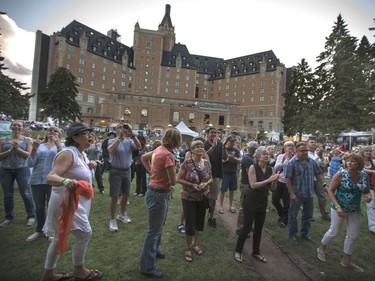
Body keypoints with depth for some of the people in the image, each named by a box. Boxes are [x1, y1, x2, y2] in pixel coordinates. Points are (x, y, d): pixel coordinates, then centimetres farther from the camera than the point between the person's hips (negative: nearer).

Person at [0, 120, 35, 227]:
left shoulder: (27, 140, 2)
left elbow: (29, 154, -5)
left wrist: (18, 148, -16)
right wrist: (10, 150, -12)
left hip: (22, 169, -2)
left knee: (25, 193, -1)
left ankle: (31, 216, 8)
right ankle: (9, 217, 23)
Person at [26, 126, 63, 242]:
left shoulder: (61, 146, 5)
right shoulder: (39, 146, 11)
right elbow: (30, 164, 2)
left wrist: (58, 145, -23)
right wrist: (34, 149, -11)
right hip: (37, 180, 3)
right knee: (39, 207, 14)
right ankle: (39, 230, 31)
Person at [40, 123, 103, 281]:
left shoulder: (81, 154, 8)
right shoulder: (68, 153, -21)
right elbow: (50, 177, -30)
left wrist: (89, 167, 1)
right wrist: (66, 181, -51)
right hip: (67, 202, -10)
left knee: (60, 237, 19)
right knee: (85, 234, -1)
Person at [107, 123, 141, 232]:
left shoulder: (129, 141, 3)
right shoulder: (112, 141, -6)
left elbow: (138, 146, -15)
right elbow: (111, 150, -26)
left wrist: (132, 134, -24)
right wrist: (120, 137, -31)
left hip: (127, 171, 5)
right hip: (116, 172, -4)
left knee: (125, 194, 17)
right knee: (114, 197, 0)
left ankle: (122, 214, 38)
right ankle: (112, 220, 14)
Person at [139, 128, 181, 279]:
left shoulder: (159, 149, 0)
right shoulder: (168, 155, -26)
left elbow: (143, 157, 18)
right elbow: (173, 181, -21)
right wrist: (172, 169, -1)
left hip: (158, 192, 9)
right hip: (159, 195, -9)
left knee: (159, 226, 28)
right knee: (154, 230, 6)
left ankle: (154, 249, 50)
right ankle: (147, 267, 23)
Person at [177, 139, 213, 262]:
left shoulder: (207, 163, -4)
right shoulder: (187, 163, -18)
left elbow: (210, 178, 8)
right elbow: (178, 179, -13)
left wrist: (206, 183, -13)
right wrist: (192, 185, -23)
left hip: (203, 197, 5)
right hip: (189, 198, -4)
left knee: (199, 221, 18)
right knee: (190, 223, 3)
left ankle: (195, 243, 42)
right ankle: (188, 248, 27)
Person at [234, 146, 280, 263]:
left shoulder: (270, 169, 1)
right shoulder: (253, 167, -14)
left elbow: (273, 188, 3)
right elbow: (253, 185, -22)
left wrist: (275, 180, -17)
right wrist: (268, 180, -26)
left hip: (263, 202, 5)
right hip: (251, 201, -5)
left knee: (259, 228, 15)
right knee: (247, 227, 1)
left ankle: (256, 252, 34)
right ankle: (238, 251, 20)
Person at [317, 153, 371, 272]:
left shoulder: (364, 176, -3)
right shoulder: (341, 174, -16)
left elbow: (366, 191, 11)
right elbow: (330, 191, -14)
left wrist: (368, 196, -14)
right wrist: (337, 207, -23)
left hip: (355, 210, 5)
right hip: (339, 207, -5)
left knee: (353, 235, 13)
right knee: (334, 231, 6)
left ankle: (346, 260, 32)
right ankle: (321, 249, 32)